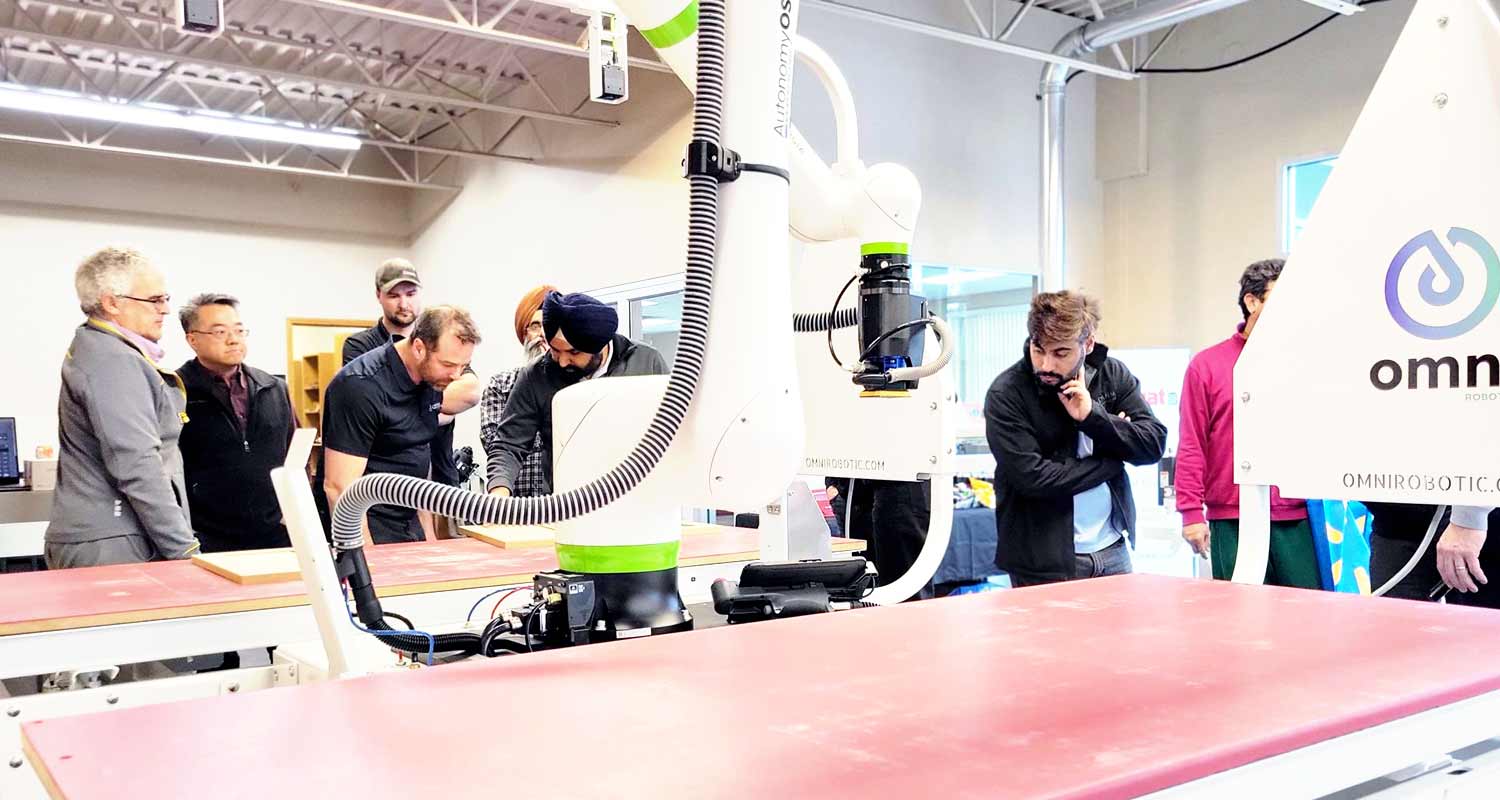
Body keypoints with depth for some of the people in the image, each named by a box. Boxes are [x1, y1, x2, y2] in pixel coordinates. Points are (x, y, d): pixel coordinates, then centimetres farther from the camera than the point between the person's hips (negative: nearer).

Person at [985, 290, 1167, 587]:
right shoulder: (1005, 394, -13)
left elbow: (1154, 444, -3)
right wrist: (1111, 462, -9)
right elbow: (1031, 477, -20)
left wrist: (1093, 416, -17)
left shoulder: (1113, 375, 2)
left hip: (1112, 551, 4)